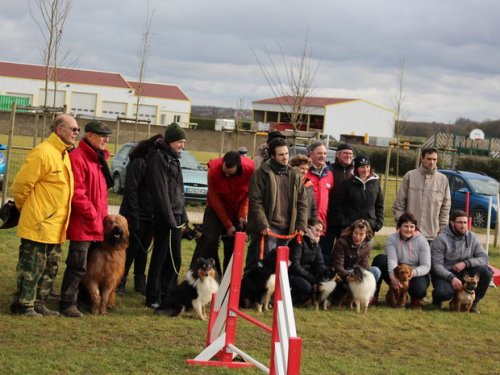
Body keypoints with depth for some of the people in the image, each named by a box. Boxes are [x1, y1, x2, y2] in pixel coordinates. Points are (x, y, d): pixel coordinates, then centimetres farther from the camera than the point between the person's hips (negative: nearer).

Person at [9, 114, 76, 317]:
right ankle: (23, 305, 7)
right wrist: (26, 208, -1)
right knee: (31, 267, -2)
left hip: (55, 226, 9)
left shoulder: (63, 155, 14)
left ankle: (38, 304, 24)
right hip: (39, 224, -9)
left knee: (50, 267, 15)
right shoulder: (43, 153, -16)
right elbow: (21, 184, -15)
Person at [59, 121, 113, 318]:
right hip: (82, 224, -9)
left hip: (97, 225, 9)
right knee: (78, 266, -6)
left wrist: (103, 216, 12)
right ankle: (68, 304, 1)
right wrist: (92, 214, -14)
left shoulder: (99, 159, 17)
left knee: (86, 266, 13)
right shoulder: (78, 158, -13)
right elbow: (77, 193, -19)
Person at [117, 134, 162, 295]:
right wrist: (133, 217, -20)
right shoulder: (138, 163, -13)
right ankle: (119, 282, 9)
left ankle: (140, 282, 20)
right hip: (137, 215, -6)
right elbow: (131, 191, -17)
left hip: (151, 216, 6)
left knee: (143, 250, 12)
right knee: (132, 249, -2)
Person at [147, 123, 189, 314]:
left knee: (174, 258, 11)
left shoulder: (173, 158, 17)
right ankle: (153, 298, 3)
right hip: (164, 217, -9)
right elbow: (160, 191, -16)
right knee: (160, 257, -4)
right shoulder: (158, 157, -11)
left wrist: (183, 215, 15)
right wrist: (169, 218, -18)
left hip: (176, 216, 9)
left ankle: (167, 295, 20)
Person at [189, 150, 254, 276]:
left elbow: (249, 194, -11)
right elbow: (215, 199, -19)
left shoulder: (250, 168, -26)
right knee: (209, 240, -11)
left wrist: (243, 214, -22)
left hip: (237, 212, 1)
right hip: (216, 209, -1)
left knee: (233, 246, 0)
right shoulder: (214, 170, -26)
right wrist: (228, 225, -18)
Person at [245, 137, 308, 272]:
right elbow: (255, 201, -8)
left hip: (287, 229, 5)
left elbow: (302, 203, 14)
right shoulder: (262, 174, -2)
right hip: (268, 228, -5)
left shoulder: (294, 176, 13)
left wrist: (301, 225, 4)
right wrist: (263, 225, -15)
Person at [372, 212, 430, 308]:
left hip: (416, 275, -2)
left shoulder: (421, 241, -9)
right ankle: (373, 296, -20)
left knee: (418, 289, -37)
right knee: (380, 259, -24)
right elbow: (392, 260, -21)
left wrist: (413, 272, -35)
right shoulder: (392, 239, -6)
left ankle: (416, 298, 5)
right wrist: (393, 277, -40)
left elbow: (426, 266, -13)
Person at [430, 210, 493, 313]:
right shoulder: (441, 239, -15)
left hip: (464, 273, 4)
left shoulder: (471, 237, -1)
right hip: (445, 274, -4)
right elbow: (436, 265, -21)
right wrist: (451, 278, -36)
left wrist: (466, 263, -24)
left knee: (486, 271, -20)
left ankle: (474, 301, 1)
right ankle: (437, 300, 3)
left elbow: (484, 258, -7)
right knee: (445, 291, -36)